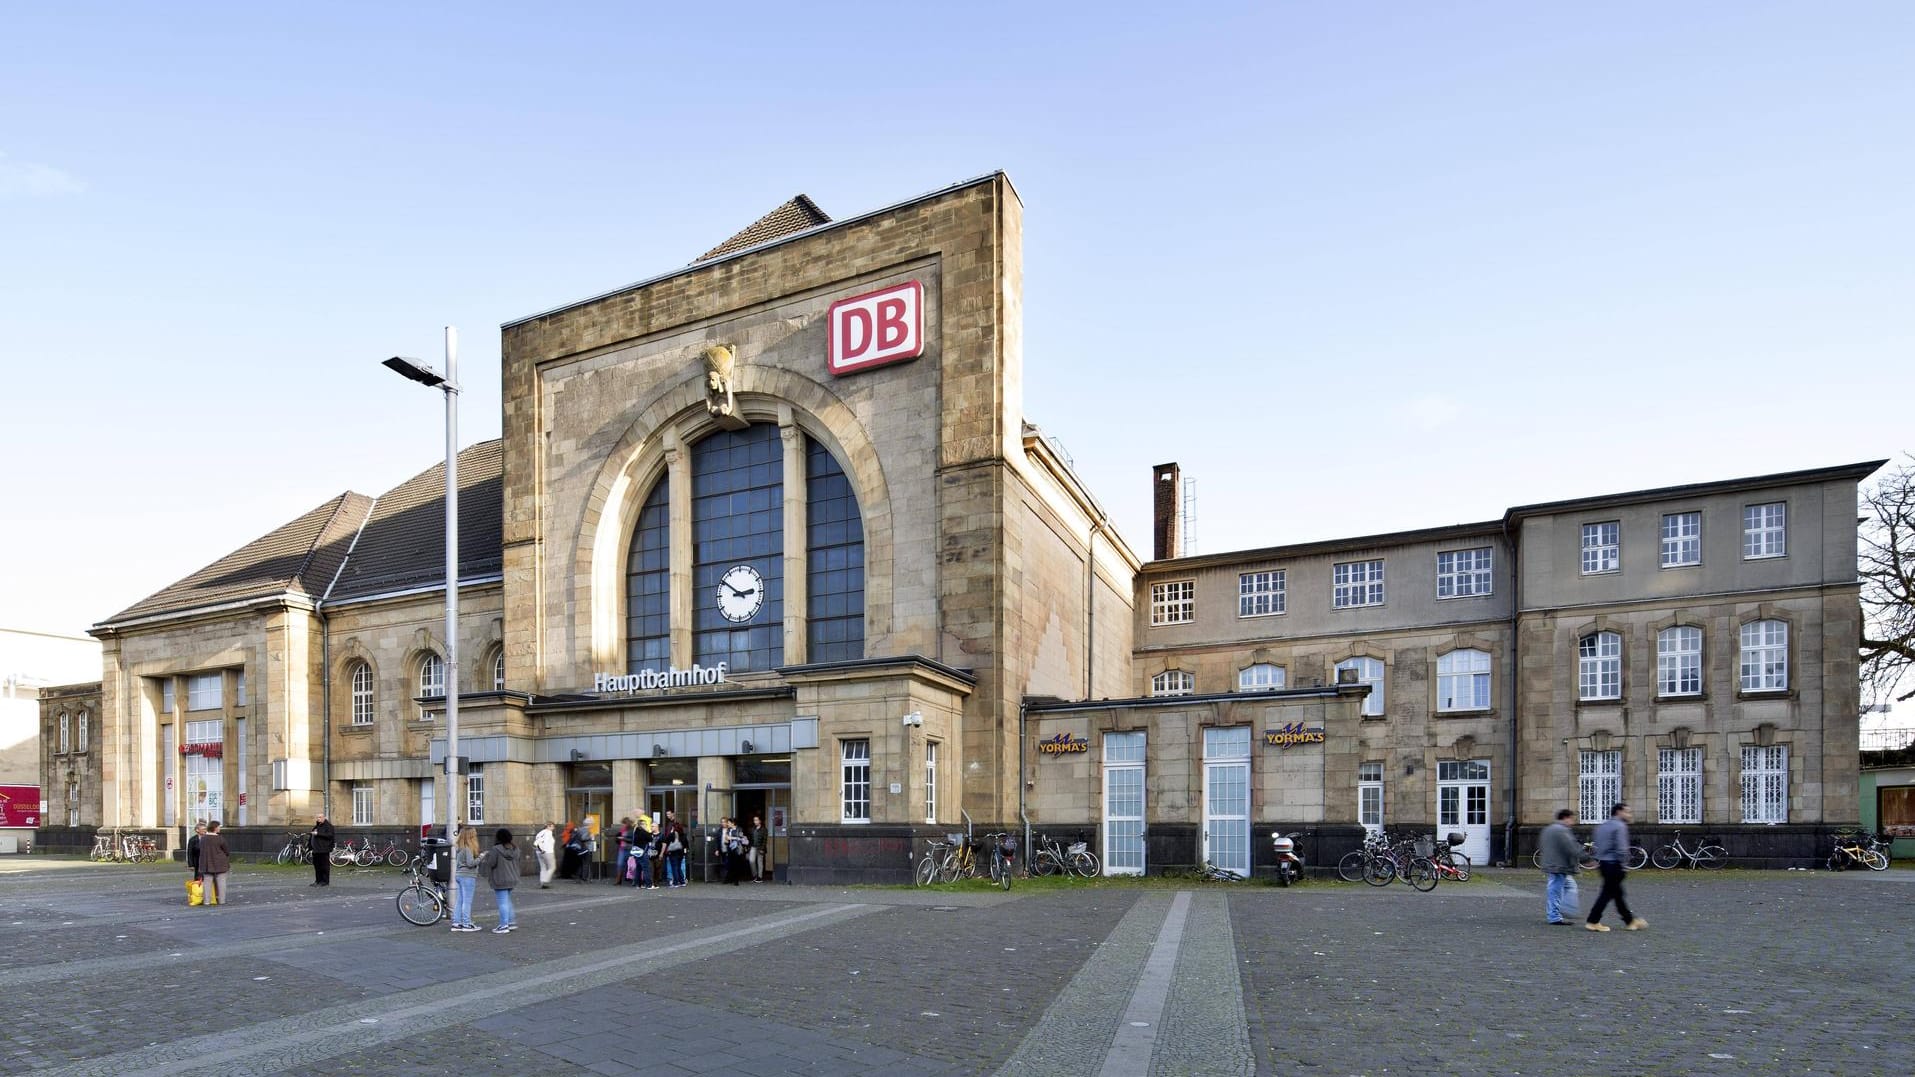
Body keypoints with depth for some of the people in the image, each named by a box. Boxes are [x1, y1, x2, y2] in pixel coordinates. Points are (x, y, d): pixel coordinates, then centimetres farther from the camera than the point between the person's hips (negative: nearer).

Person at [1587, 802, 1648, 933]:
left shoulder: (1602, 827, 16)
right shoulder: (1620, 826, -12)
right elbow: (1621, 848, -19)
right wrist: (1624, 865, -14)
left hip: (1603, 863, 9)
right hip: (1614, 864, -9)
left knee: (1617, 893, 15)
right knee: (1607, 893, -5)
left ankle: (1630, 920, 25)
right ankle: (1593, 922, -4)